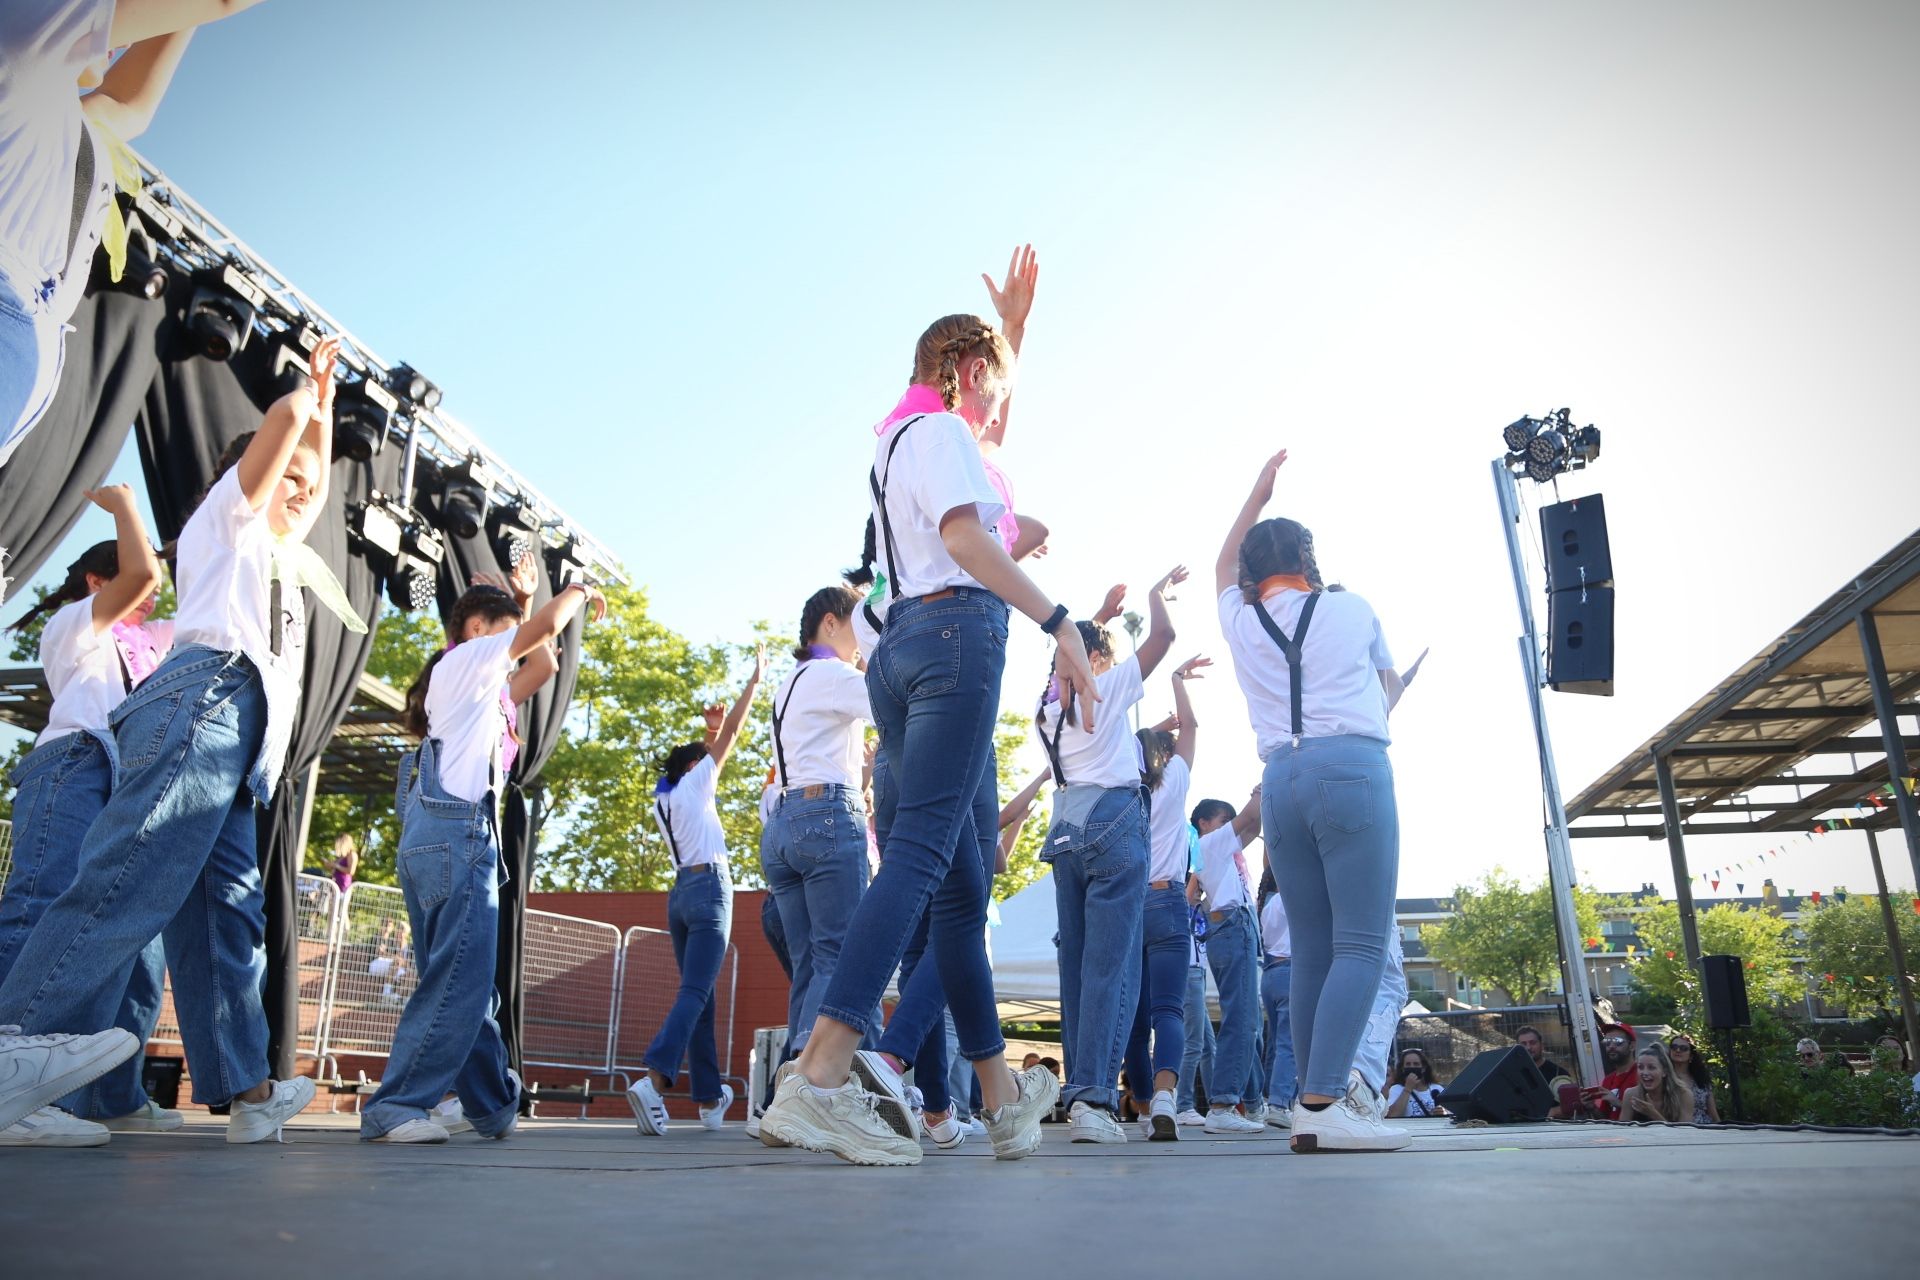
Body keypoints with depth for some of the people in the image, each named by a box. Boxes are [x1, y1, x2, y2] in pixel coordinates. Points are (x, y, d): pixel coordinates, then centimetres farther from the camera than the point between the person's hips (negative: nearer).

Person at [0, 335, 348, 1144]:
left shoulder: (275, 552, 36)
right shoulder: (227, 517, 17)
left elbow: (314, 471, 47)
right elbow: (282, 422, 9)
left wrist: (326, 401, 51)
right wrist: (307, 393, 29)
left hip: (232, 750, 9)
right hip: (205, 700, -8)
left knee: (226, 911, -4)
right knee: (129, 887, -21)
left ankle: (243, 1086, -11)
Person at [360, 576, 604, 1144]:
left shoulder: (477, 685, 29)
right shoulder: (468, 659, 4)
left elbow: (543, 666, 35)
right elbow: (546, 626, -4)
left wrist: (516, 598, 35)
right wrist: (580, 591, 14)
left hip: (432, 838, 10)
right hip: (457, 834, -10)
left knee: (465, 985, 9)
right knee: (458, 982, -13)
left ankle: (493, 1106, 15)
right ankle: (393, 1107, -13)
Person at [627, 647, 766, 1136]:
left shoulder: (665, 799, 18)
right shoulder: (693, 784, 2)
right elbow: (732, 736, 3)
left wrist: (711, 730, 32)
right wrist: (754, 680, 10)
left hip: (681, 893, 8)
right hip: (709, 888, -8)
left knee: (700, 994, 10)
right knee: (694, 992, -16)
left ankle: (710, 1097, 11)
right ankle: (653, 1080, -33)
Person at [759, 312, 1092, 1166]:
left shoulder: (897, 440, 28)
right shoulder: (940, 430, 1)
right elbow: (964, 535, -15)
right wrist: (1059, 622, -22)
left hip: (899, 646, 10)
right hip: (956, 630, -10)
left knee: (963, 882, 8)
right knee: (921, 851, -20)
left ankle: (1001, 1094, 14)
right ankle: (819, 1077, -29)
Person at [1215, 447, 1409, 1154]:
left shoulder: (1239, 621, 18)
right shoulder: (1351, 609, 12)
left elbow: (1224, 566, 41)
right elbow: (1389, 682, 29)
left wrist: (1257, 494, 48)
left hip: (1281, 779, 4)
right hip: (1353, 768, -4)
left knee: (1312, 948, 8)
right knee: (1362, 944, -7)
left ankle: (1329, 1082, 11)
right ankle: (1320, 1103, -16)